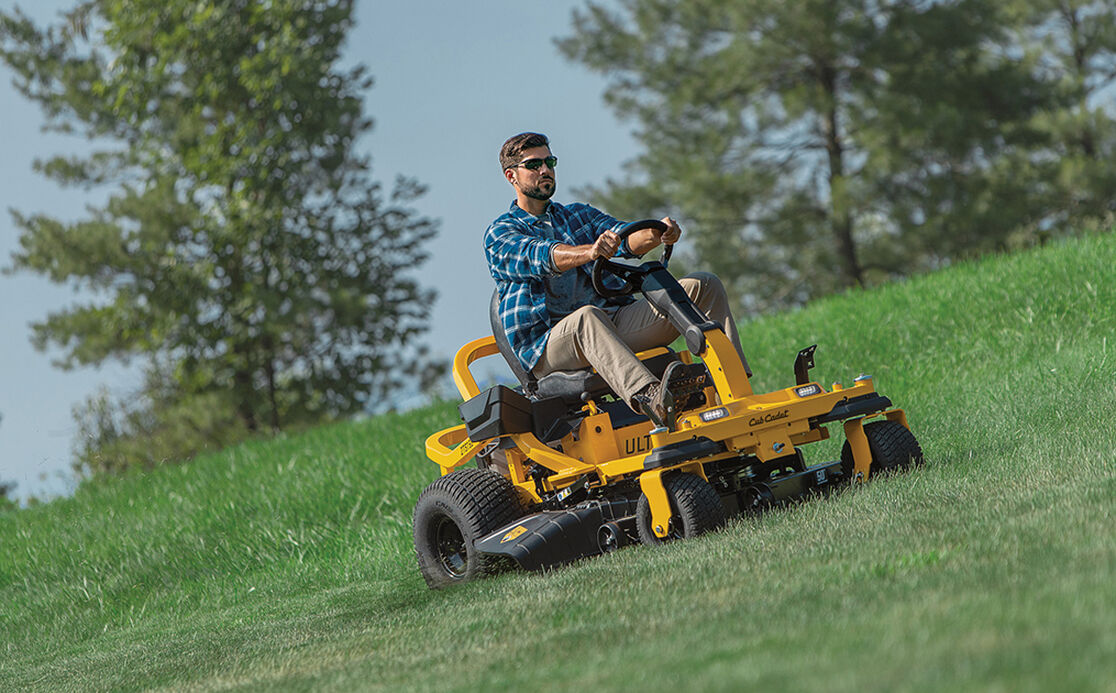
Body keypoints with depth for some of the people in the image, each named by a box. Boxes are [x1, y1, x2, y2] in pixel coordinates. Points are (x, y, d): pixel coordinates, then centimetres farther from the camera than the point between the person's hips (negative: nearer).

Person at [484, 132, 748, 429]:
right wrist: (589, 252, -40)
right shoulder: (499, 234, 6)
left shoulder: (580, 215, 24)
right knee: (586, 317, -42)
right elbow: (539, 257, -18)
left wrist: (656, 234, -23)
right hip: (548, 345, -6)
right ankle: (650, 399, -68)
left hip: (615, 323, 6)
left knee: (703, 285, -7)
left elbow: (626, 240, 3)